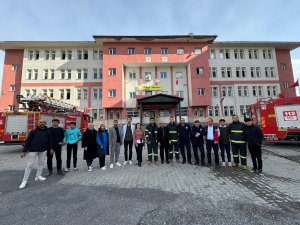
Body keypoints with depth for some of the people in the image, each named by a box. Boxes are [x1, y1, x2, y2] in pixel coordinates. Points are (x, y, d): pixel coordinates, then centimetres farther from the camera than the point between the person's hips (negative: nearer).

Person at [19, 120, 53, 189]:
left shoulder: (47, 131, 4)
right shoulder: (33, 131, -3)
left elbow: (50, 140, 9)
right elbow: (28, 141, -2)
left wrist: (51, 148, 7)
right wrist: (24, 151, -6)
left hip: (43, 150, 3)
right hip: (33, 150, -3)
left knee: (41, 163, 12)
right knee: (30, 165, 1)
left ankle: (38, 176, 28)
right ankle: (24, 180, 12)